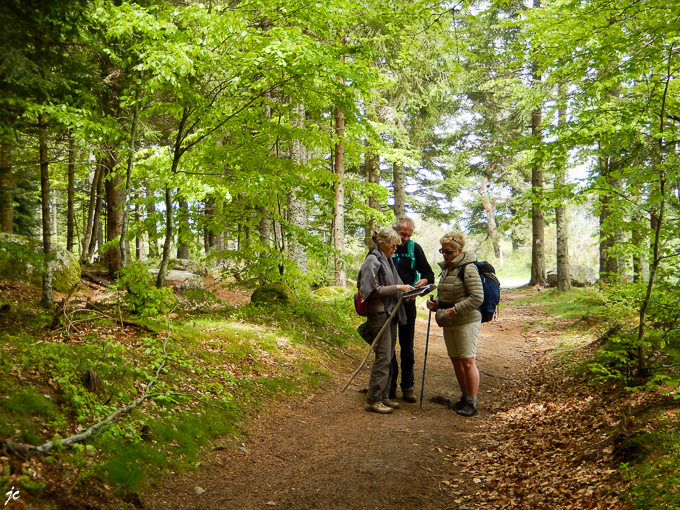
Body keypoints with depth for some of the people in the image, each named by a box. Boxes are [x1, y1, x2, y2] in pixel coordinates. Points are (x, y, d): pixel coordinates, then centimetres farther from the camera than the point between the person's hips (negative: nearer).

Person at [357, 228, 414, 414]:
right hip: (379, 313, -9)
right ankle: (372, 400, -2)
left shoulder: (387, 260, 16)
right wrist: (397, 288, -16)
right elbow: (374, 290, -16)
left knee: (388, 357, 11)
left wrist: (406, 291, 3)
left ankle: (383, 396, 19)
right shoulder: (373, 261, -11)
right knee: (383, 357, -9)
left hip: (390, 313, 9)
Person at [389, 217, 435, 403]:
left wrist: (424, 281, -18)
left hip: (407, 304, 1)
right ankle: (391, 384, 19)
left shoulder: (414, 248, 2)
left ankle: (408, 386, 15)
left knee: (407, 347, 7)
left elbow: (429, 273, 6)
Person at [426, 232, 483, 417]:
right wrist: (435, 303, 5)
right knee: (456, 360, 13)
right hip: (449, 324, 9)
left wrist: (455, 310, -21)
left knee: (467, 361, -4)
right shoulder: (446, 268, 13)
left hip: (466, 322, -9)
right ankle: (465, 397, 25)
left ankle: (471, 403, 5)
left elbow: (477, 297, -20)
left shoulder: (468, 269, -14)